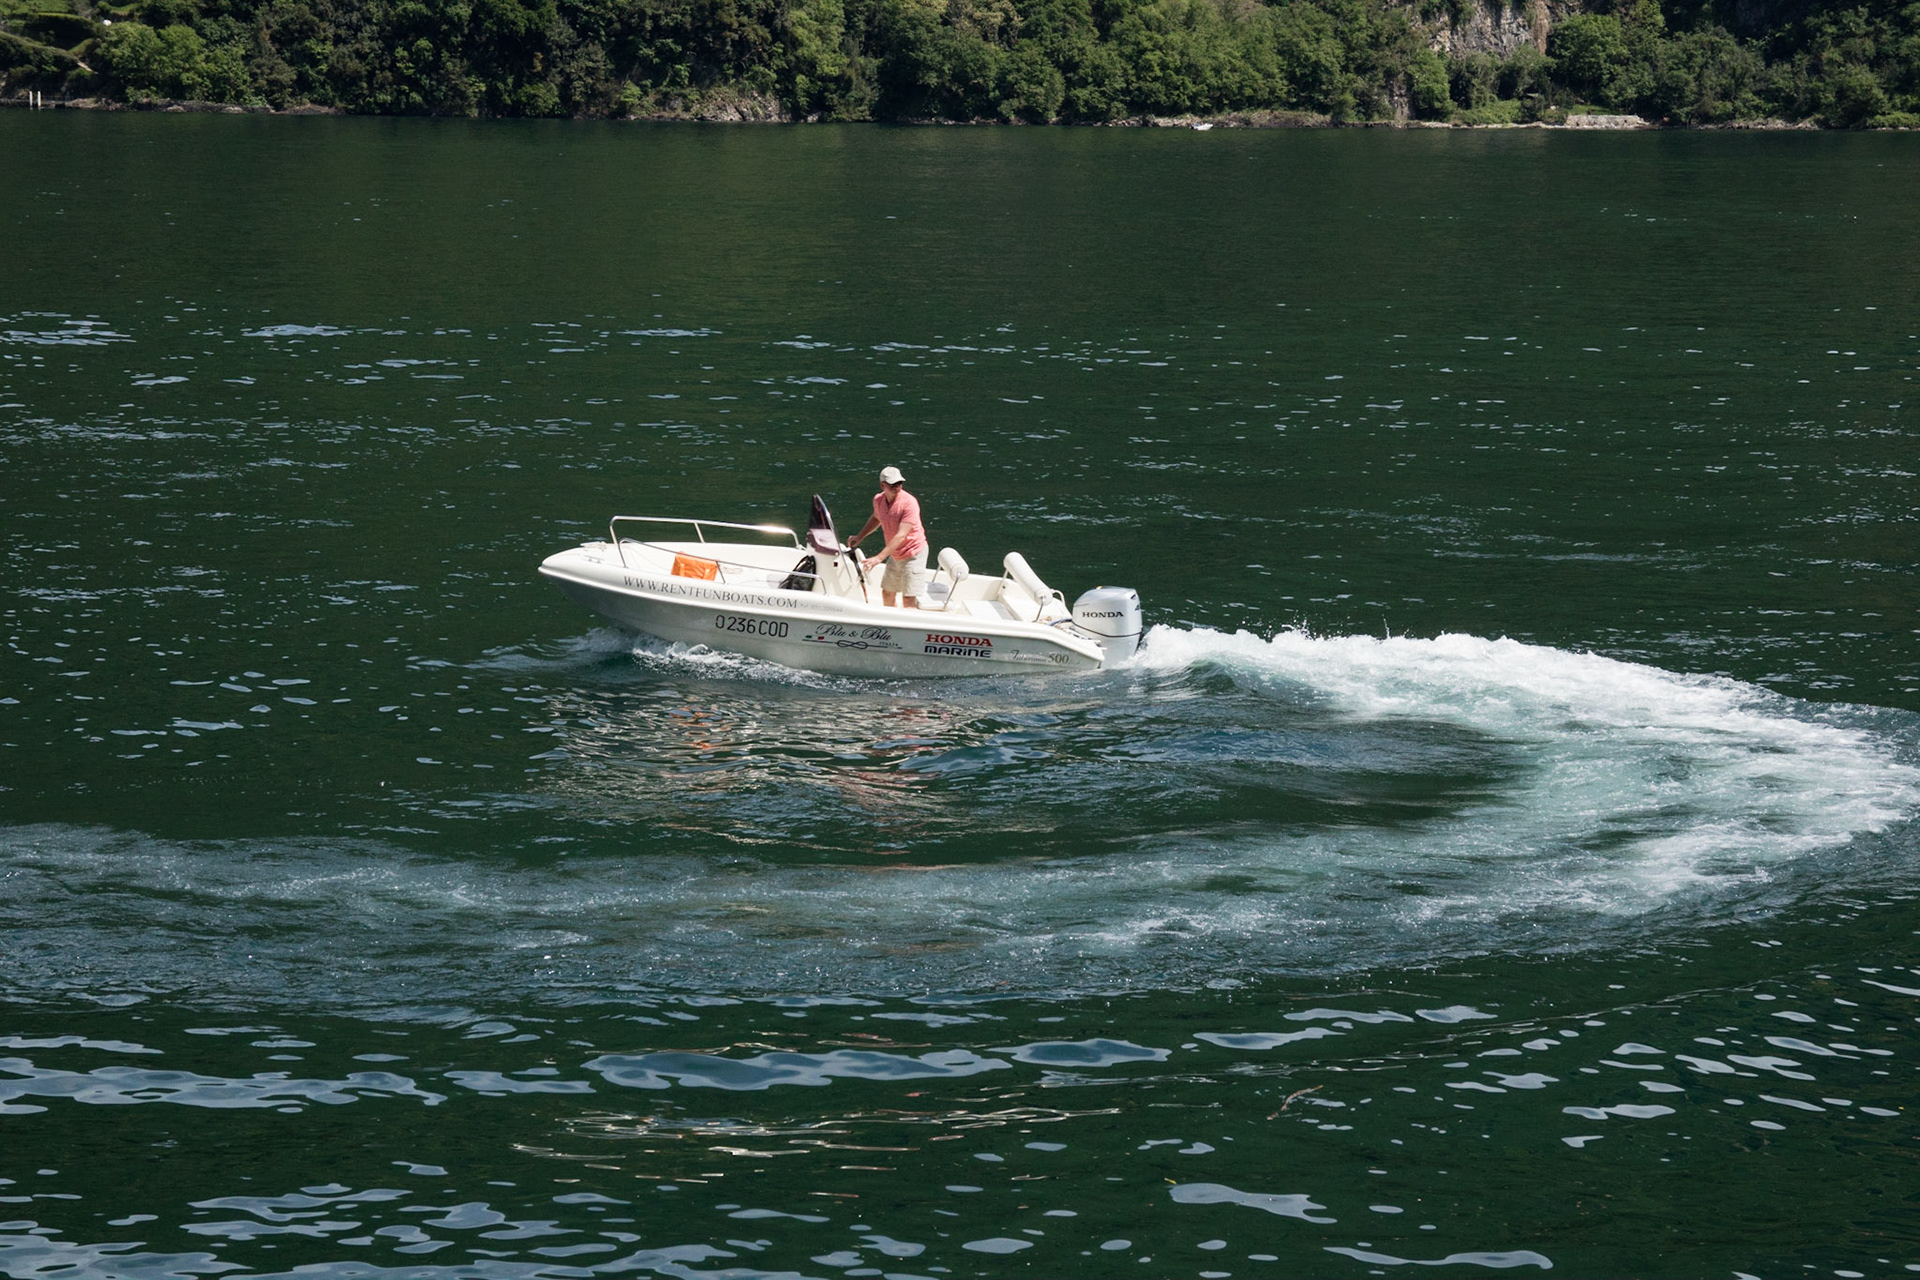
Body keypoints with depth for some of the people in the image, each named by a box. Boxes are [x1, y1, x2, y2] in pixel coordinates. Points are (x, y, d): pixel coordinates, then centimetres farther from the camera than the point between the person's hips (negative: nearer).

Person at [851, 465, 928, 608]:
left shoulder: (909, 503, -26)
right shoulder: (878, 500, -3)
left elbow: (901, 536, -31)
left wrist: (879, 557, -35)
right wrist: (860, 537, 12)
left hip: (914, 554, -7)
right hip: (895, 555, 7)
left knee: (908, 599, -13)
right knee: (887, 594, 17)